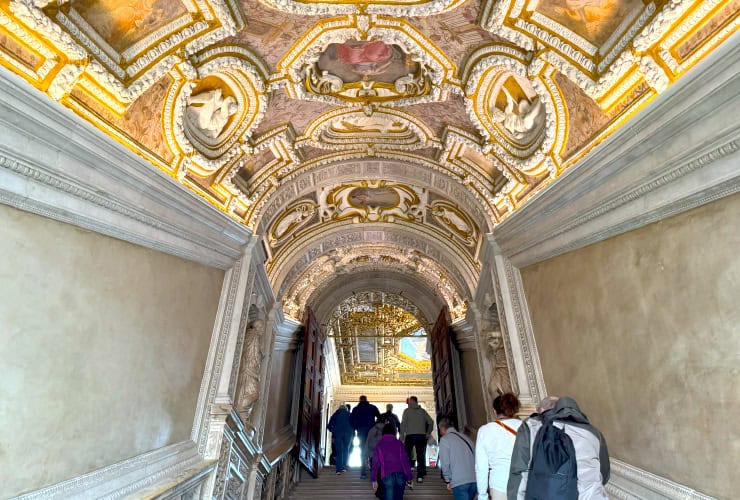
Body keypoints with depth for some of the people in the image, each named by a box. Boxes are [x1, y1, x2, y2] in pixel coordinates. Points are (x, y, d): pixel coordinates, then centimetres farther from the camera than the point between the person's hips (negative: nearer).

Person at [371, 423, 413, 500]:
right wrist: (409, 478, 5)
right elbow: (405, 460, 3)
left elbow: (375, 463, 7)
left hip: (387, 475, -1)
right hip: (400, 474, 1)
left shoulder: (379, 445, 9)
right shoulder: (399, 443, 8)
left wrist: (374, 480, 12)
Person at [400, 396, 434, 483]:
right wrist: (428, 433, 13)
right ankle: (420, 476, 7)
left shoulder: (407, 410, 1)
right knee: (420, 456, 9)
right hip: (421, 436, 2)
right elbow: (431, 422, 5)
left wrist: (402, 437, -4)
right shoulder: (422, 411, 9)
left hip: (410, 436, -2)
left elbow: (403, 424, -6)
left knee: (407, 456, 8)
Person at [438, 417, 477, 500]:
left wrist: (448, 481, 7)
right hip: (474, 480, 6)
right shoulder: (465, 437, 17)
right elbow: (476, 457, 13)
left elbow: (445, 463, -4)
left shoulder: (444, 439, 0)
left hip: (459, 481, -6)